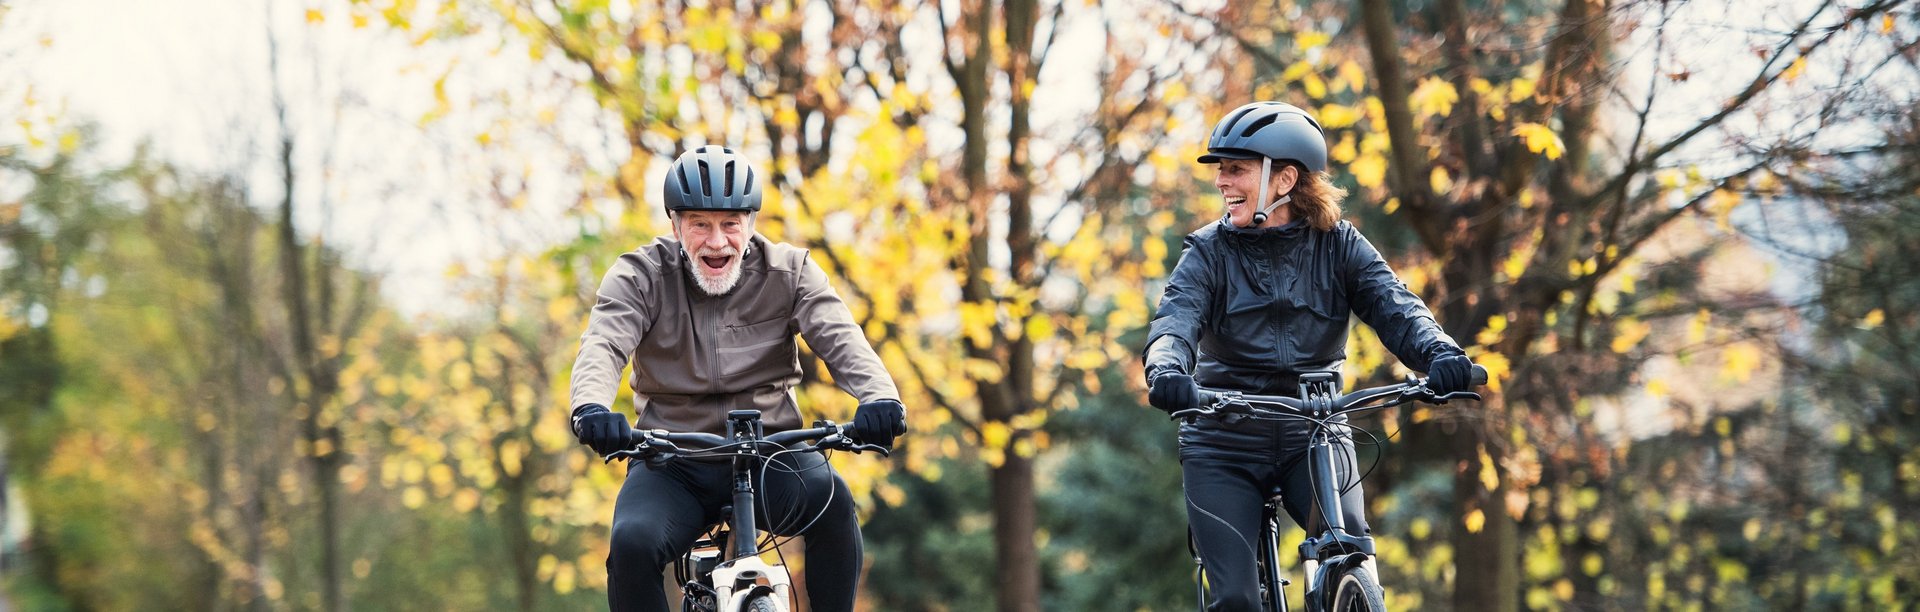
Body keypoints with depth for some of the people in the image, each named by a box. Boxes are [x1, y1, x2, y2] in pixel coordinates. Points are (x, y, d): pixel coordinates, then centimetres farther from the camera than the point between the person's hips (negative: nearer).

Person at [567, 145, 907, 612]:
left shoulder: (789, 272, 1)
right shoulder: (641, 276, -1)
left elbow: (840, 338, -14)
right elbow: (602, 345, -17)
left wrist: (879, 397, -37)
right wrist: (591, 408, -41)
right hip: (672, 464, 0)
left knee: (828, 495, -32)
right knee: (632, 543, -29)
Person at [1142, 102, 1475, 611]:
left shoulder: (1338, 245, -1)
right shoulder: (1209, 253, -3)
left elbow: (1394, 306, -15)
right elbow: (1175, 321, -19)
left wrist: (1439, 352, -38)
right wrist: (1167, 372, -44)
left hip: (1312, 435, 0)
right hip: (1225, 444, 0)